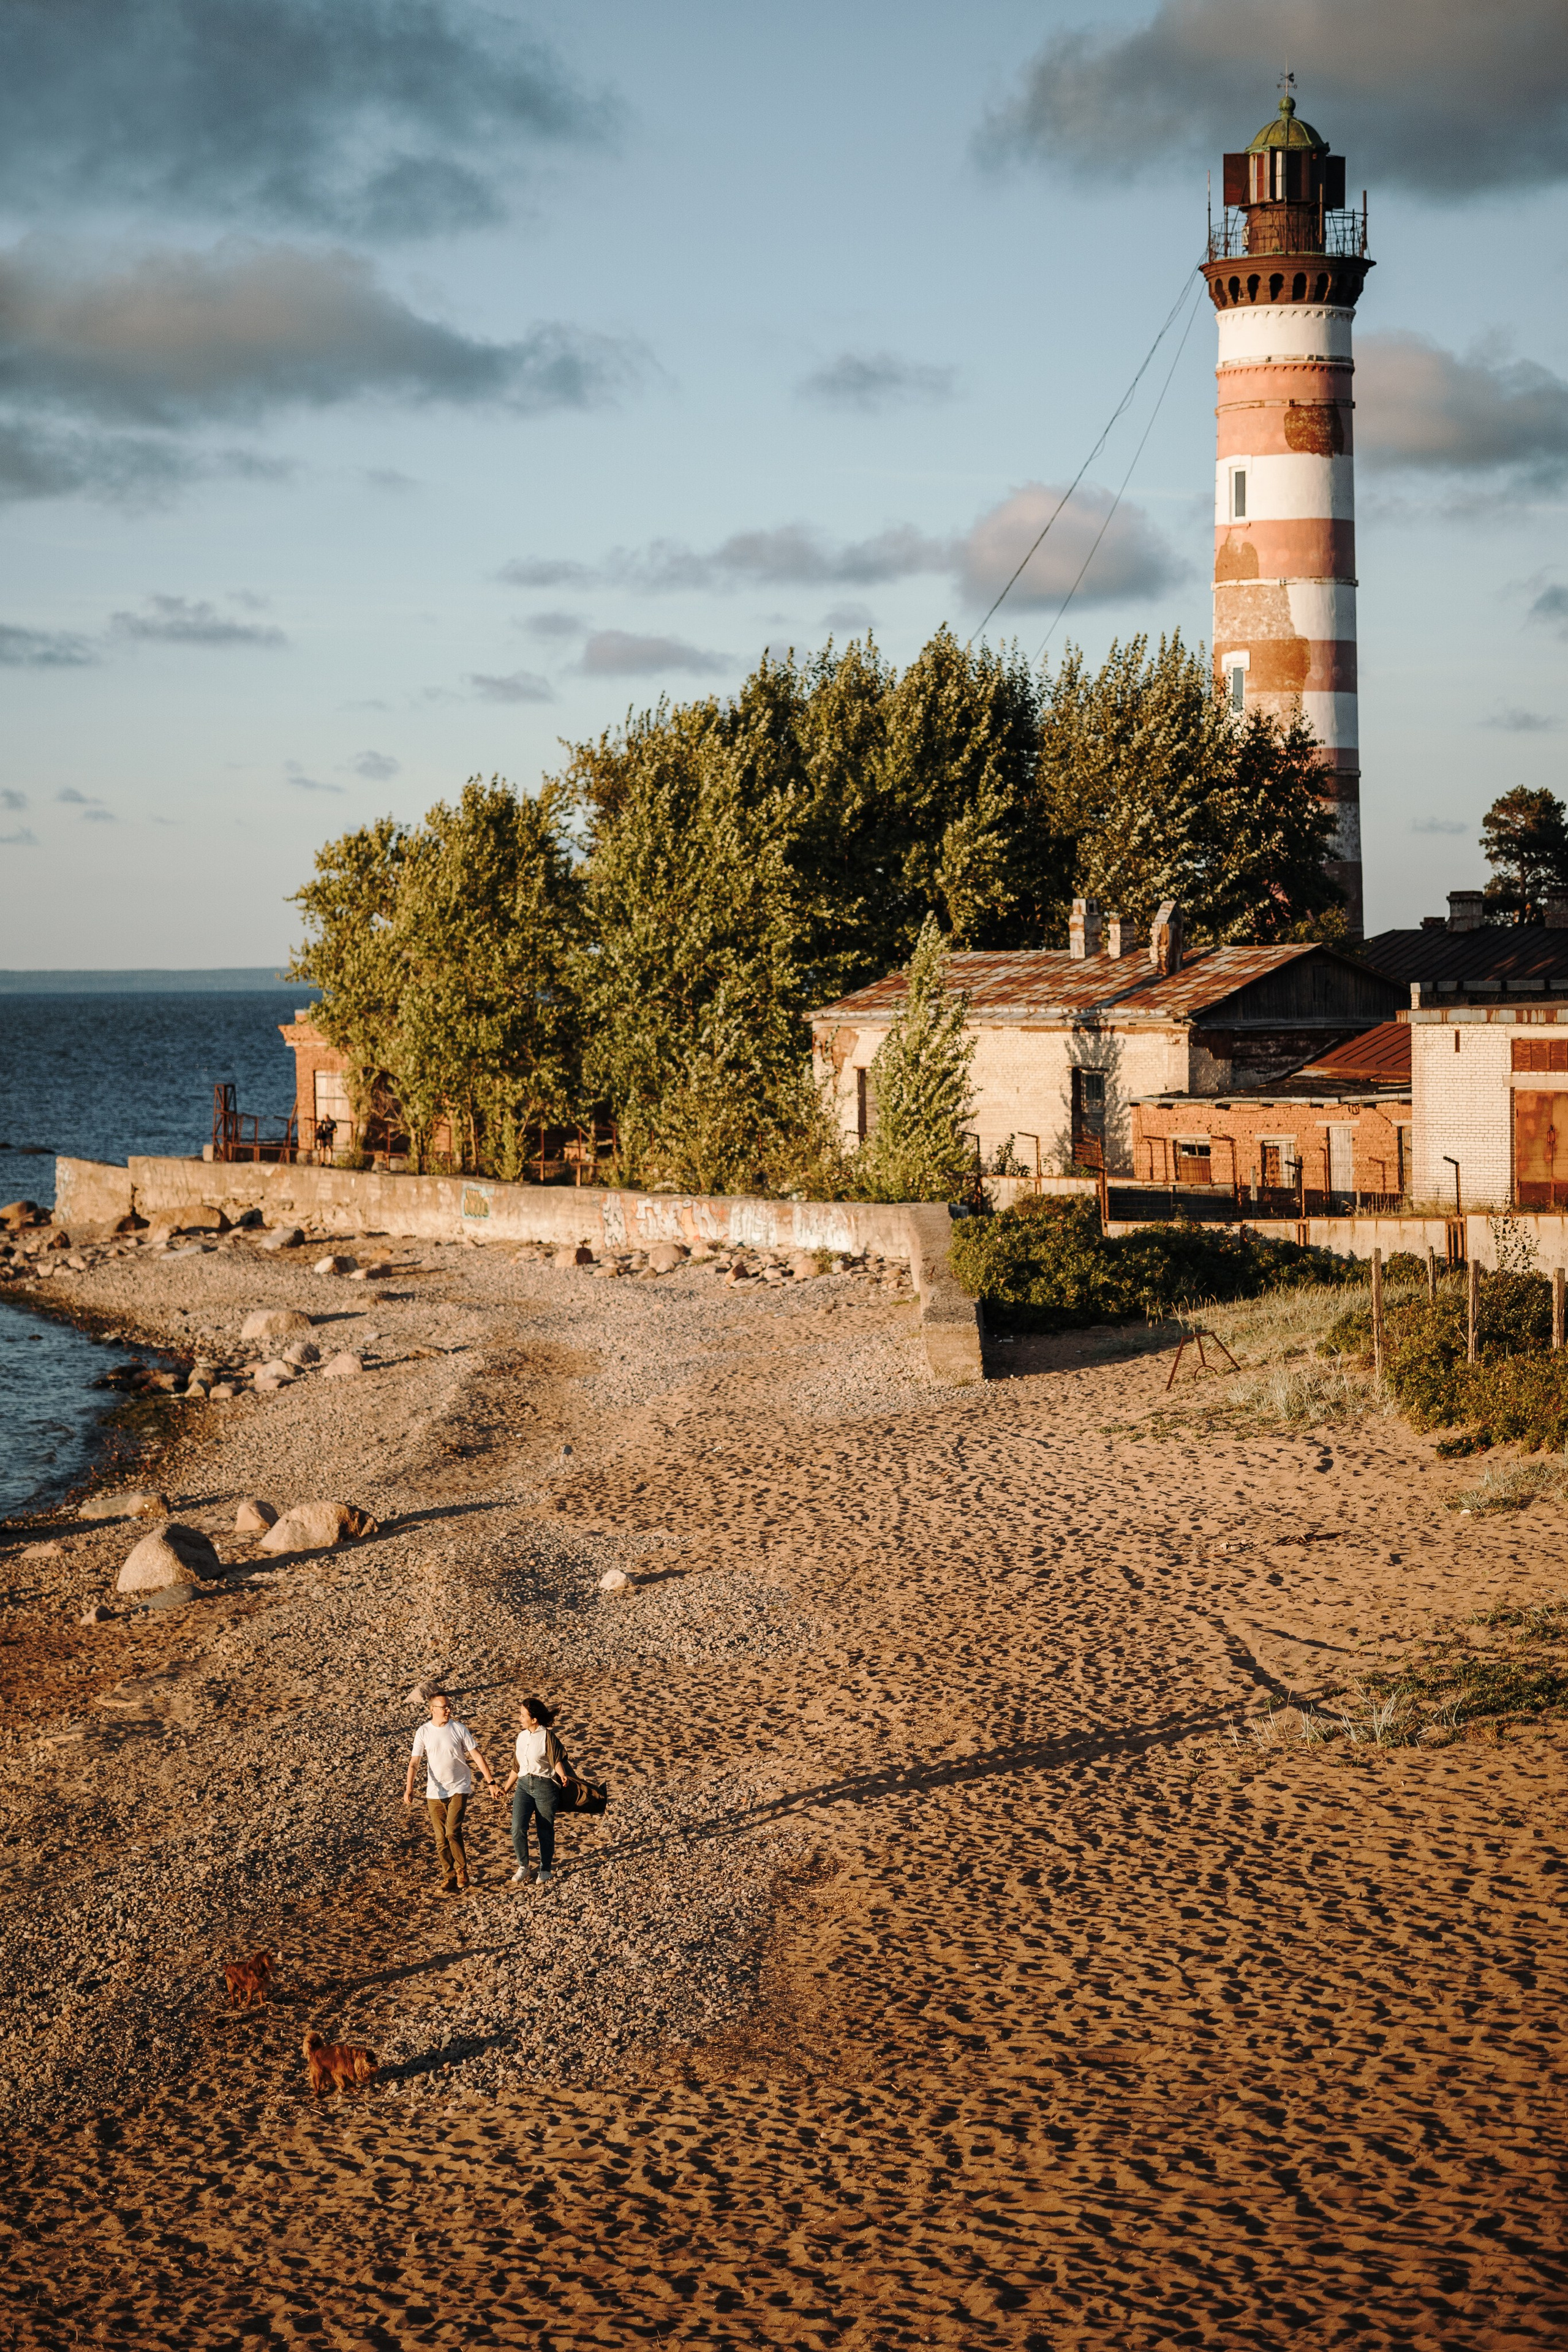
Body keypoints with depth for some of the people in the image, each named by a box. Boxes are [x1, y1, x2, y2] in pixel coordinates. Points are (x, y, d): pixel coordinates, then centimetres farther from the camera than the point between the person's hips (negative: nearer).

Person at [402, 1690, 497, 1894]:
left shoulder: (459, 1729, -4)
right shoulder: (423, 1732, -3)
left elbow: (477, 1756, -2)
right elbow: (414, 1762, -7)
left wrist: (491, 1782, -6)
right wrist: (409, 1788, -21)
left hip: (459, 1789, -2)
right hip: (435, 1792, 2)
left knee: (452, 1832, -16)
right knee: (441, 1839, 4)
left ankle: (462, 1870, 4)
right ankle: (451, 1877, 17)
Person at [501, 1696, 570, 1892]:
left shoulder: (547, 1736, -8)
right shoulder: (521, 1737, 12)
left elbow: (557, 1760, -16)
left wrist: (562, 1775, -37)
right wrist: (506, 1789, 27)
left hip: (545, 1786, -5)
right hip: (524, 1785, 5)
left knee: (546, 1832, 5)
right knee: (518, 1828, -13)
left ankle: (545, 1872, 20)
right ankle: (523, 1867, 4)